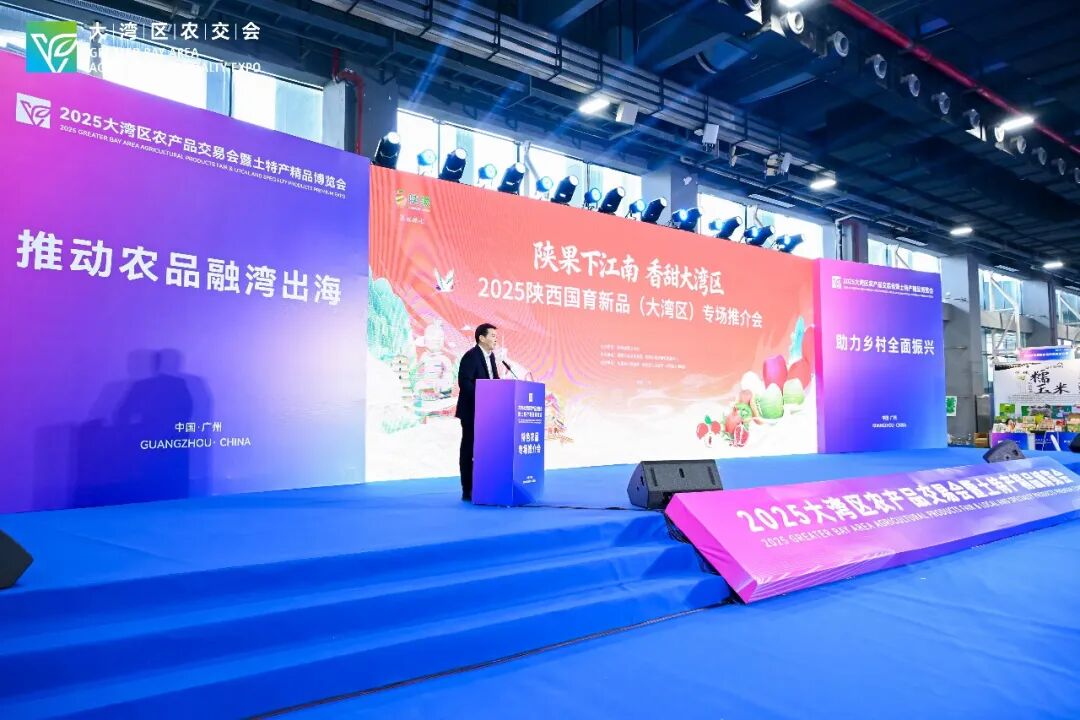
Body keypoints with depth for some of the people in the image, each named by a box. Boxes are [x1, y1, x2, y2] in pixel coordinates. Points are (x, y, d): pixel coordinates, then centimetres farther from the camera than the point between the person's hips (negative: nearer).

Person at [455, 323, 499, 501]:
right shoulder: (470, 356, -13)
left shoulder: (490, 356, 12)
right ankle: (468, 491, 6)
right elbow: (464, 383, -20)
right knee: (469, 449, -1)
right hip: (472, 411, -8)